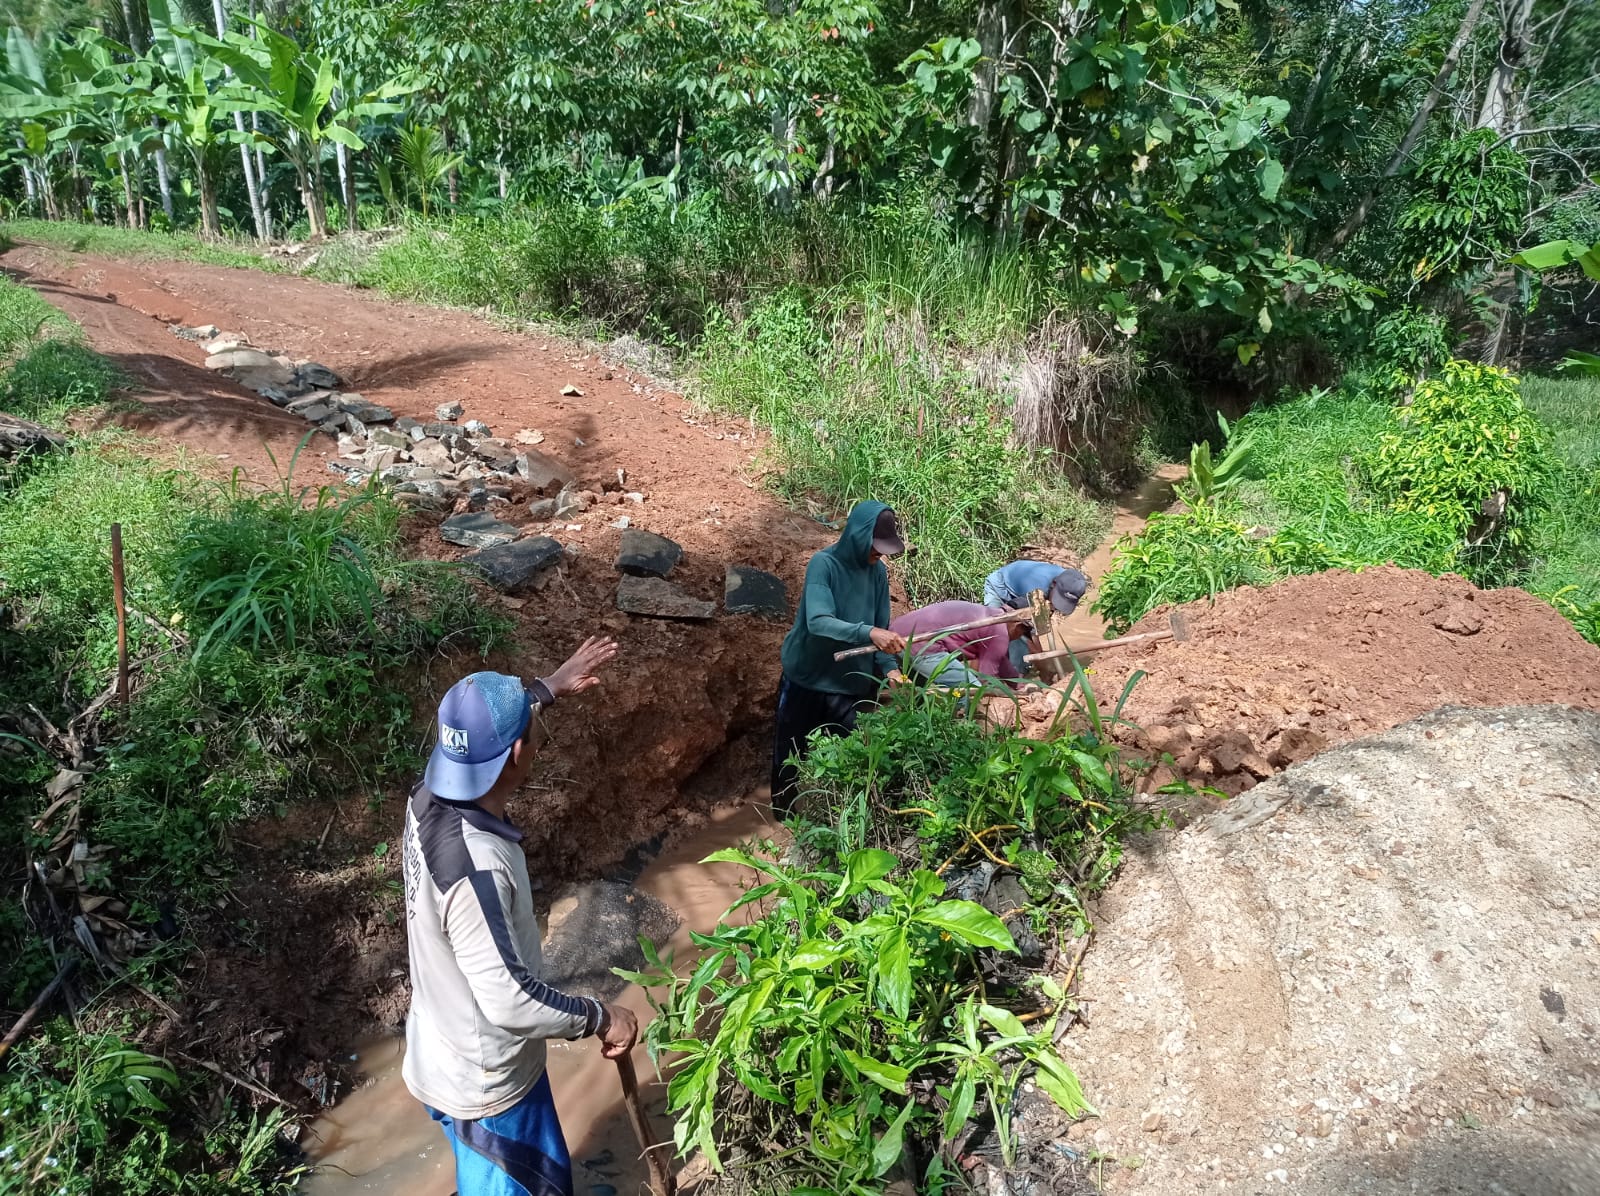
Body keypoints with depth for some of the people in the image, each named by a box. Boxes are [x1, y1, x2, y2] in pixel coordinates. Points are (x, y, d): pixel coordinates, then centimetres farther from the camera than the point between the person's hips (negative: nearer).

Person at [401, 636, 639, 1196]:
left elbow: (482, 730, 11)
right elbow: (509, 999, -35)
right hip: (483, 1081, -8)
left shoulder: (432, 799, -11)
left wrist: (550, 687, 21)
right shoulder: (475, 866, -39)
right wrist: (599, 1017, -22)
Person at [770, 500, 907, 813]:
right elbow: (818, 622, -34)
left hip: (852, 682, 4)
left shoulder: (877, 572, -3)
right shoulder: (824, 564, -21)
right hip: (807, 679, -4)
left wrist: (889, 667, -18)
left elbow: (881, 630, 0)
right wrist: (867, 633, -47)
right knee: (791, 751, 14)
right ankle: (784, 811, 36)